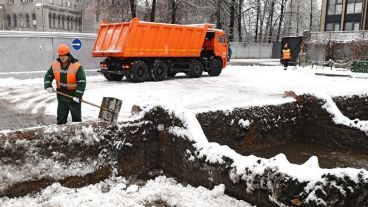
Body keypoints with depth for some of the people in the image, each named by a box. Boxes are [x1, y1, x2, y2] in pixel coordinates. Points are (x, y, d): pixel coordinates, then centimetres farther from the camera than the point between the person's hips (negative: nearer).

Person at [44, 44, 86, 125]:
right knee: (61, 118, 13)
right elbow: (48, 76, 11)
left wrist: (78, 96, -22)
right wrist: (48, 86, -7)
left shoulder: (77, 66, -16)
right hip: (61, 97, 5)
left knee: (76, 118, 7)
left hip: (74, 97, -4)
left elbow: (82, 82, -18)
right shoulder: (55, 64, -1)